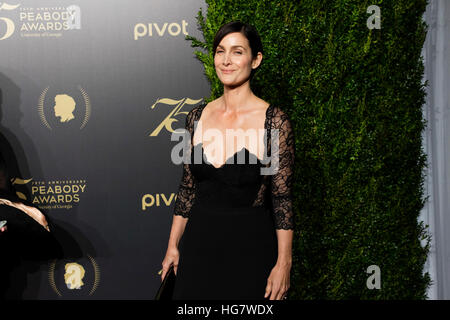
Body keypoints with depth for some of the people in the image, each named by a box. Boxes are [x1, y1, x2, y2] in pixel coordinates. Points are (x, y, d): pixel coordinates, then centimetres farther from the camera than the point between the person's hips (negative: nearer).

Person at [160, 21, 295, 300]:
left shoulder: (274, 121, -10)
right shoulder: (198, 116, 3)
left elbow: (282, 198, -9)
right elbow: (188, 187, 10)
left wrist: (283, 264, -11)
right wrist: (173, 245, 10)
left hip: (250, 245, -4)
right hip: (199, 241, 4)